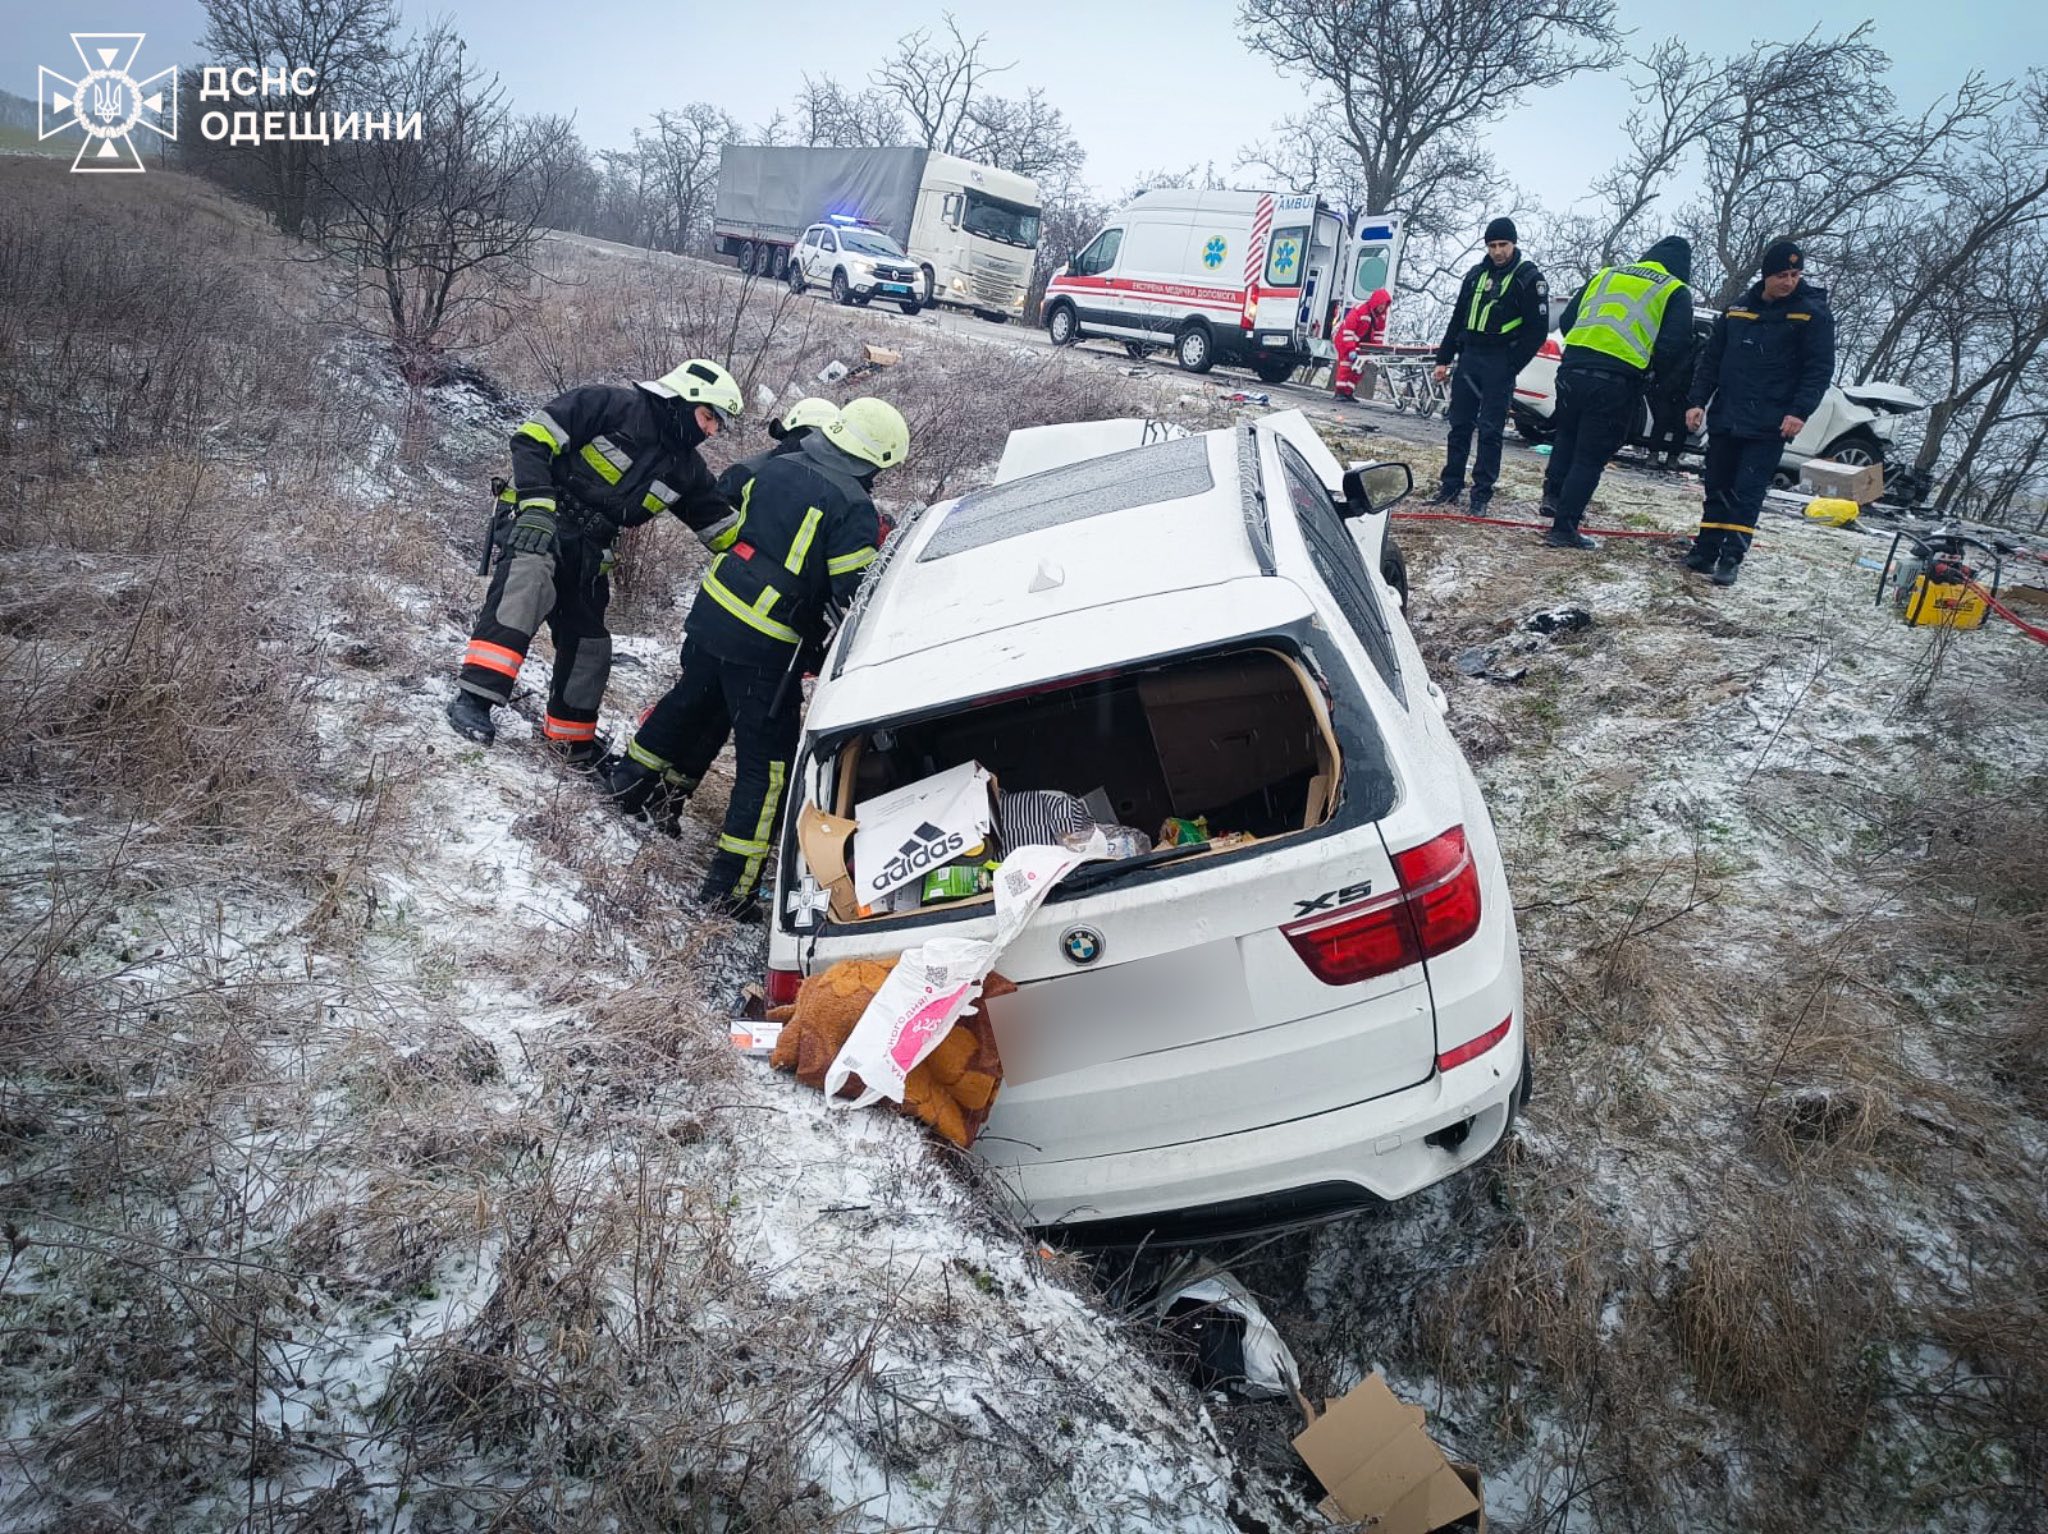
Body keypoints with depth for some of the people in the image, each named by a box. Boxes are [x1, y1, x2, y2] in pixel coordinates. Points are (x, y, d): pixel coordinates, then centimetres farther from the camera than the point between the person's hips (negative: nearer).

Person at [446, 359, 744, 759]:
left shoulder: (687, 469, 11)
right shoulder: (614, 405, -9)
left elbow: (726, 528, 13)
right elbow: (532, 438, -12)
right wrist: (537, 505, -21)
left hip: (589, 551, 7)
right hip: (541, 526, -7)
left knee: (588, 644, 10)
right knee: (528, 580, -35)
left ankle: (575, 738, 29)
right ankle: (473, 697, -39)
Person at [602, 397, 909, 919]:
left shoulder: (775, 467, 5)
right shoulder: (855, 510, -16)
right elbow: (850, 600, -16)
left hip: (710, 614, 7)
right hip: (764, 647, -7)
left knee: (689, 701, 33)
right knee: (767, 763, 3)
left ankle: (630, 777, 51)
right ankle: (729, 885, 7)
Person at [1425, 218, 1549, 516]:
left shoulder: (1529, 278, -3)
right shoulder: (1476, 275, 13)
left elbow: (1538, 329, -6)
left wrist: (1511, 367, -13)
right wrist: (1443, 359, 13)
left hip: (1500, 365, -5)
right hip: (1469, 357, 5)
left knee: (1490, 430, -4)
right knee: (1459, 425, 7)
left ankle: (1481, 493, 0)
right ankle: (1451, 486, 14)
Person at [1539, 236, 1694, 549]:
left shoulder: (1607, 274, 20)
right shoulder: (1676, 293, 8)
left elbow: (1567, 320, 19)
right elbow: (1675, 345, -4)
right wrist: (1653, 376, 12)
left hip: (1573, 369, 4)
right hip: (1615, 382, -3)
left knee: (1566, 434, 29)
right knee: (1591, 458, 3)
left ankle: (1553, 494, 21)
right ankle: (1564, 528, 4)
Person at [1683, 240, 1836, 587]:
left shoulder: (1812, 314, -2)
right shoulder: (1737, 310, 9)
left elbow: (1820, 369, -5)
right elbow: (1711, 358, 13)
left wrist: (1800, 412, -16)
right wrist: (1698, 401, 4)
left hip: (1769, 426, -4)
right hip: (1725, 418, 4)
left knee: (1747, 493, -8)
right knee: (1717, 488, 8)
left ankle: (1731, 558, -7)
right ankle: (1705, 551, 16)